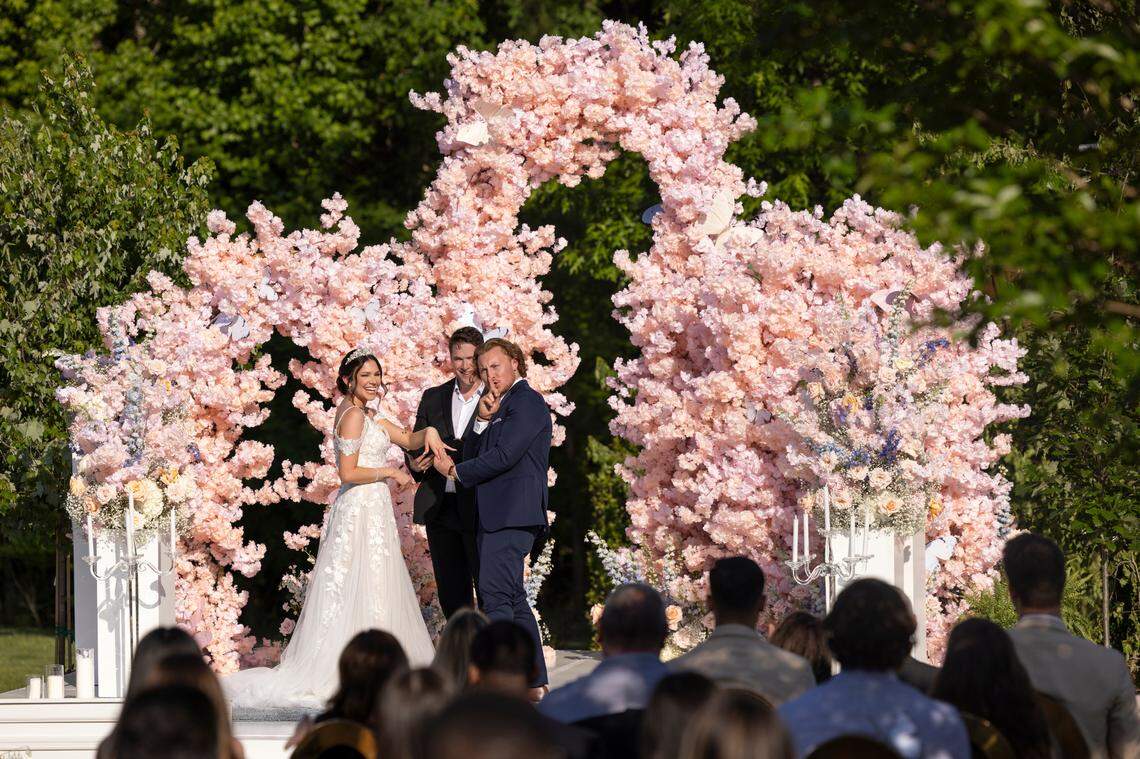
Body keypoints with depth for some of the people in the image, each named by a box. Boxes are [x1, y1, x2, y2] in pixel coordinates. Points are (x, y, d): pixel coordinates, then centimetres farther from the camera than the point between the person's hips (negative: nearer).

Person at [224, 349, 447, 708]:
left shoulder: (366, 415, 17)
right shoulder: (354, 415, -13)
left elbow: (408, 440, 17)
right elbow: (349, 473, -19)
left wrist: (428, 432, -2)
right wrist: (390, 473, -13)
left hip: (369, 510, 10)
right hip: (362, 510, -10)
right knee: (364, 593, -8)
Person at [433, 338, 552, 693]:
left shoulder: (527, 402, -7)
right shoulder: (502, 406, 23)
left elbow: (503, 456, -16)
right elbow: (472, 454, 18)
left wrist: (455, 471, -4)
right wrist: (482, 420, 0)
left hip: (513, 513, -10)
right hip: (496, 515, 10)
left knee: (495, 594, -18)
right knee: (513, 599, 11)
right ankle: (535, 683, 14)